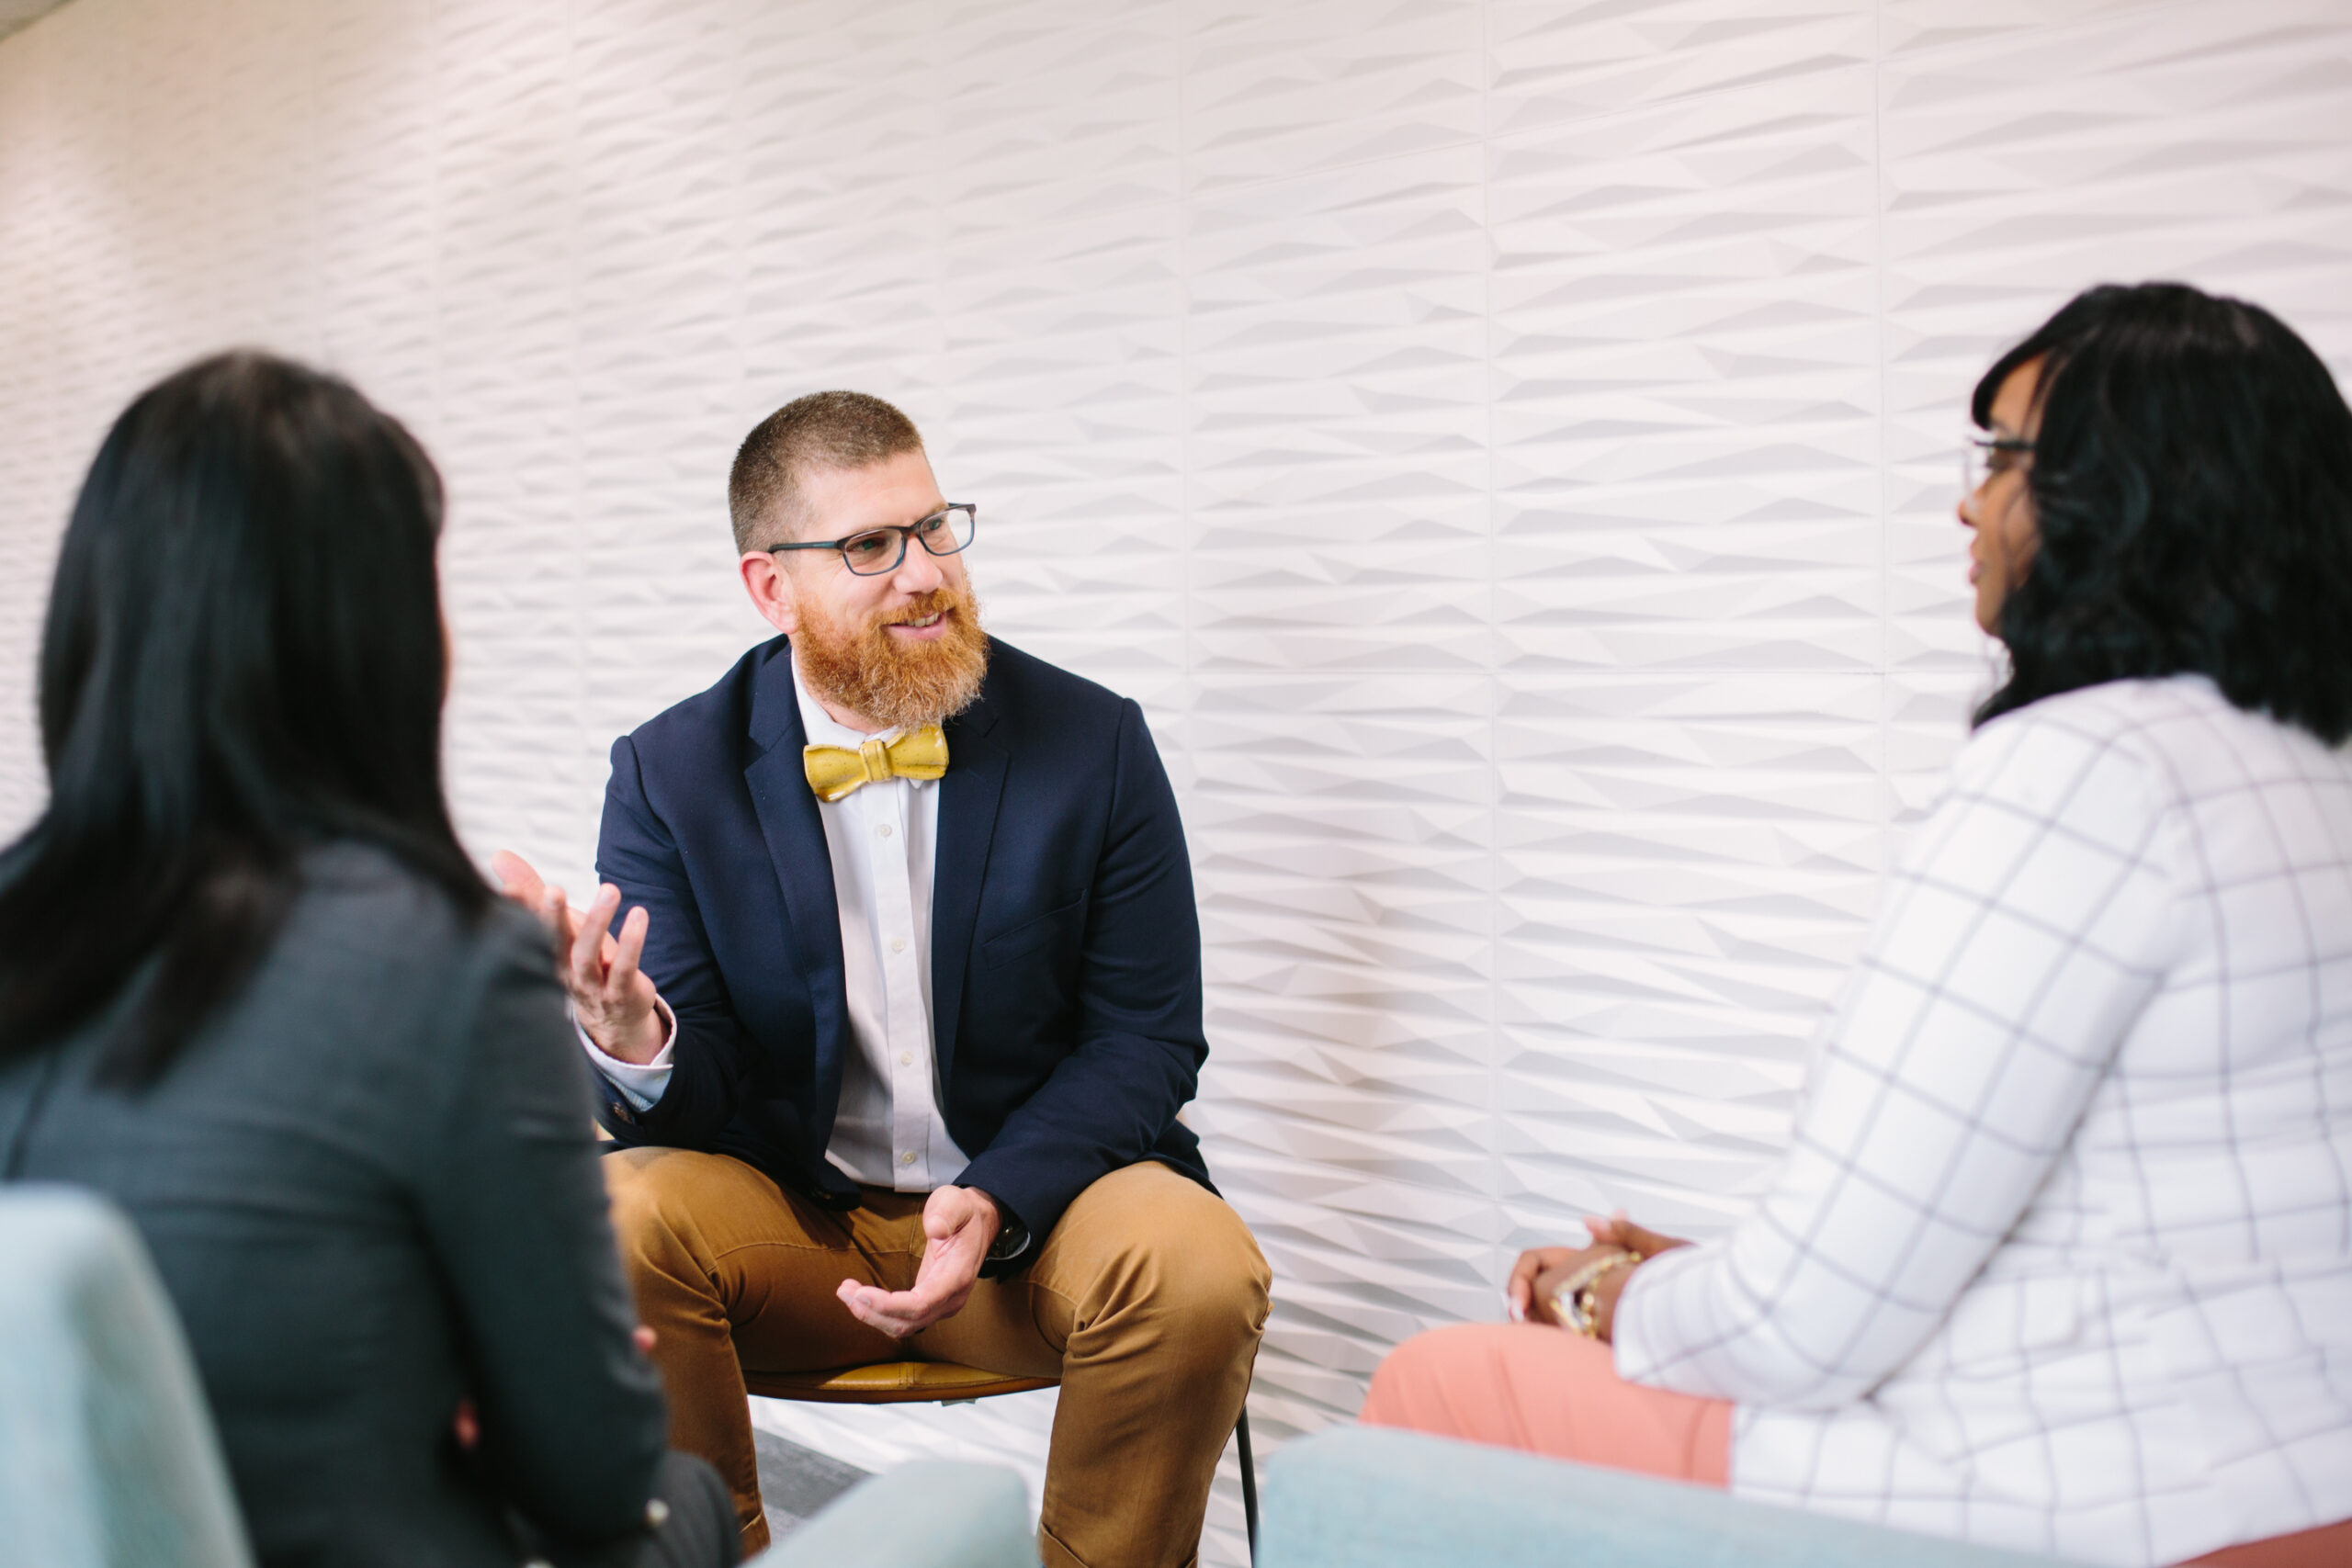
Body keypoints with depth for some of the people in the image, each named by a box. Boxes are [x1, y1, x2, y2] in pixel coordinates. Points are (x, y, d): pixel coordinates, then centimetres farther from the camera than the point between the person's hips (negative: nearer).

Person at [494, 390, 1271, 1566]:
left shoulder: (1095, 743, -3)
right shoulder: (669, 775, -3)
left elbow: (1148, 1037, -3)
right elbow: (693, 1111, -4)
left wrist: (995, 1203, -20)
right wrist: (634, 1045, -30)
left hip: (1033, 1206, 0)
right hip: (784, 1217, 1)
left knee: (1198, 1267, -29)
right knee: (615, 1225, -28)